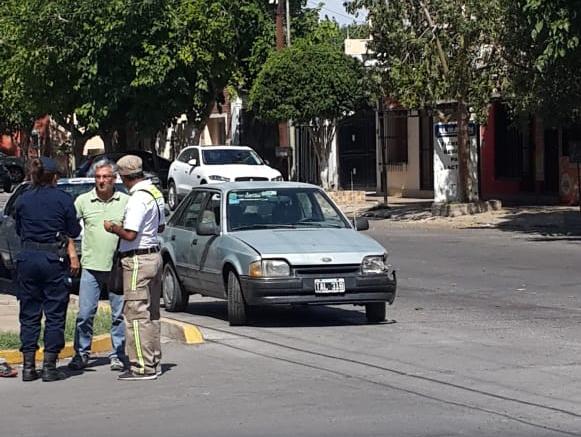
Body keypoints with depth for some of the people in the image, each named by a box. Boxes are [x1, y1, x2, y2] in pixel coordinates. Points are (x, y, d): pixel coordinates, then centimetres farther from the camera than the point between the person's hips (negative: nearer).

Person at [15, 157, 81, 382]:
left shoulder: (22, 200, 6)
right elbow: (73, 232, 1)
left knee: (29, 314, 9)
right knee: (55, 314, 4)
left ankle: (28, 366, 8)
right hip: (54, 259, -3)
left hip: (27, 258, 3)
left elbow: (19, 231, 15)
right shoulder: (63, 199, -4)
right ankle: (49, 367, 2)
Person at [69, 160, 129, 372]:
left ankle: (117, 356, 13)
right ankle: (81, 354, 11)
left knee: (119, 315, 4)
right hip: (91, 267, 0)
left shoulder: (126, 202, 3)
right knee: (85, 314, 0)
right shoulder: (83, 201, 3)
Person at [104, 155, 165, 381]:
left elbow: (130, 234, -25)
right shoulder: (155, 192, 11)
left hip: (138, 260, -10)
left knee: (136, 314, -6)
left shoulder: (138, 198, -20)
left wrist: (113, 228, -8)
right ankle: (153, 361, 21)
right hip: (154, 255, 10)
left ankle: (143, 367, -6)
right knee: (151, 313, 15)